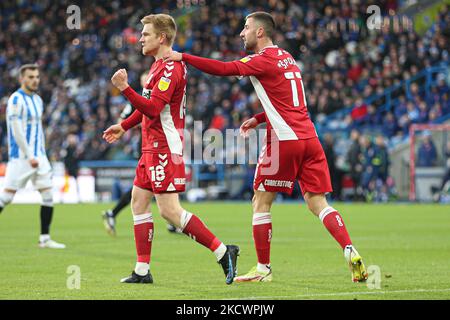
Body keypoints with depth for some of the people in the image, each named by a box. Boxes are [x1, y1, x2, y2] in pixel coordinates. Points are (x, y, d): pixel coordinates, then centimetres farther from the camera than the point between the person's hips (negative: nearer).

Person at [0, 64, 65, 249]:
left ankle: (45, 239, 3)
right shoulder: (16, 99, -11)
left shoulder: (38, 100, 14)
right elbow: (16, 130, -16)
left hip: (38, 157, 7)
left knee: (48, 196, 0)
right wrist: (29, 156, -19)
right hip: (20, 157, -7)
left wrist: (42, 154, 15)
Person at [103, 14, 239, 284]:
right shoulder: (160, 66, 16)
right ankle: (142, 271, 12)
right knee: (139, 201, 10)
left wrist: (125, 88, -32)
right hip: (153, 147, 11)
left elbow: (152, 109, -26)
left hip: (164, 147, -11)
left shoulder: (170, 69, -16)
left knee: (170, 210, -14)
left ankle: (223, 252, -11)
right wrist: (124, 126, 30)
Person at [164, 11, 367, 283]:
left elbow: (223, 68, -17)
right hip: (308, 137, 7)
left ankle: (263, 269, 7)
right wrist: (258, 119, 26)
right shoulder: (285, 57, 20)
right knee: (318, 203, 4)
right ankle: (351, 253, -13)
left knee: (261, 203, 5)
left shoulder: (263, 60, -5)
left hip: (285, 140, -7)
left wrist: (182, 57, -13)